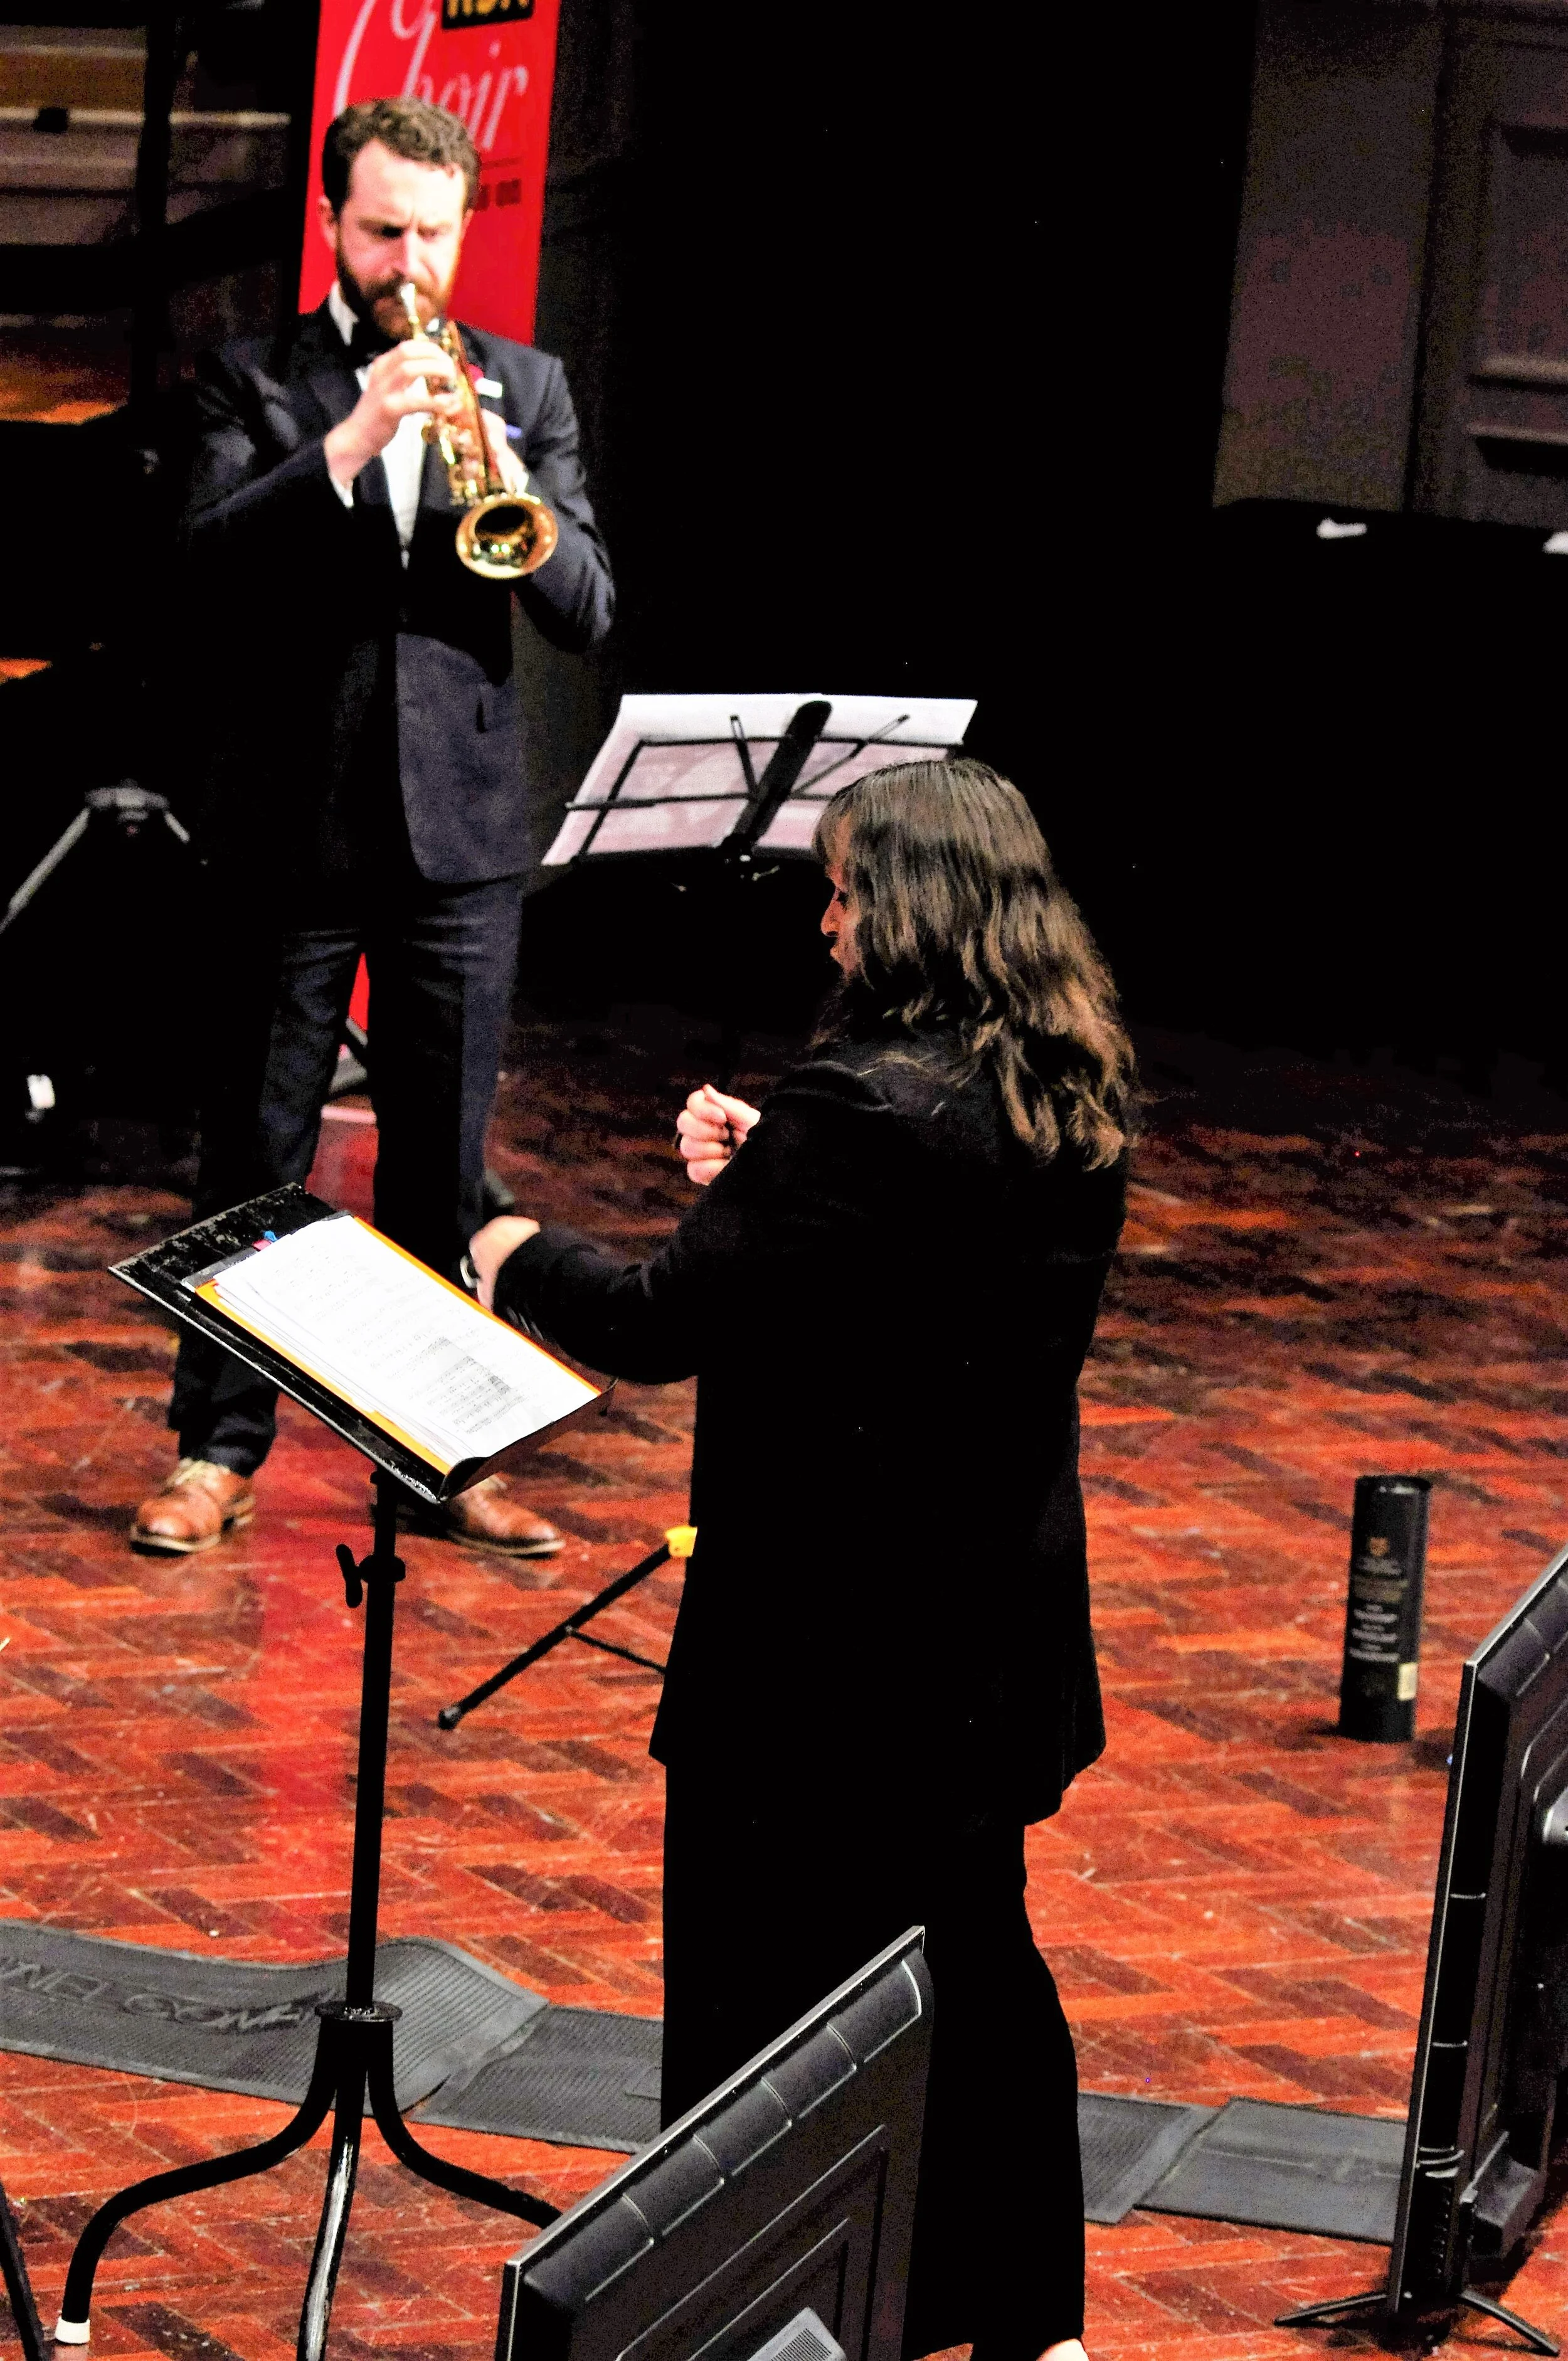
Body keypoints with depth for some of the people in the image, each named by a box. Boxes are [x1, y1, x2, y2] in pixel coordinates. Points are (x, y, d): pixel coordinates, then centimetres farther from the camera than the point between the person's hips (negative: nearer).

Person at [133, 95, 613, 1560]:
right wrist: (345, 449, -27)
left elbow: (588, 611, 2)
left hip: (458, 835, 2)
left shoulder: (523, 386, 9)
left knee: (444, 1169, 8)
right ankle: (219, 1448, 12)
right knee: (254, 1160, 4)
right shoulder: (253, 383, 2)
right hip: (287, 835, -2)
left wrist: (514, 494, -18)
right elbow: (205, 561, -14)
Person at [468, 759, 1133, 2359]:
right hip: (996, 1636, 9)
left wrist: (518, 1261, -2)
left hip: (832, 1654, -9)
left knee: (766, 1992, 4)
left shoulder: (865, 1114, -24)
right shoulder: (1071, 1105, 2)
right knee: (973, 1956, 22)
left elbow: (661, 1325, -20)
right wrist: (762, 1176, 4)